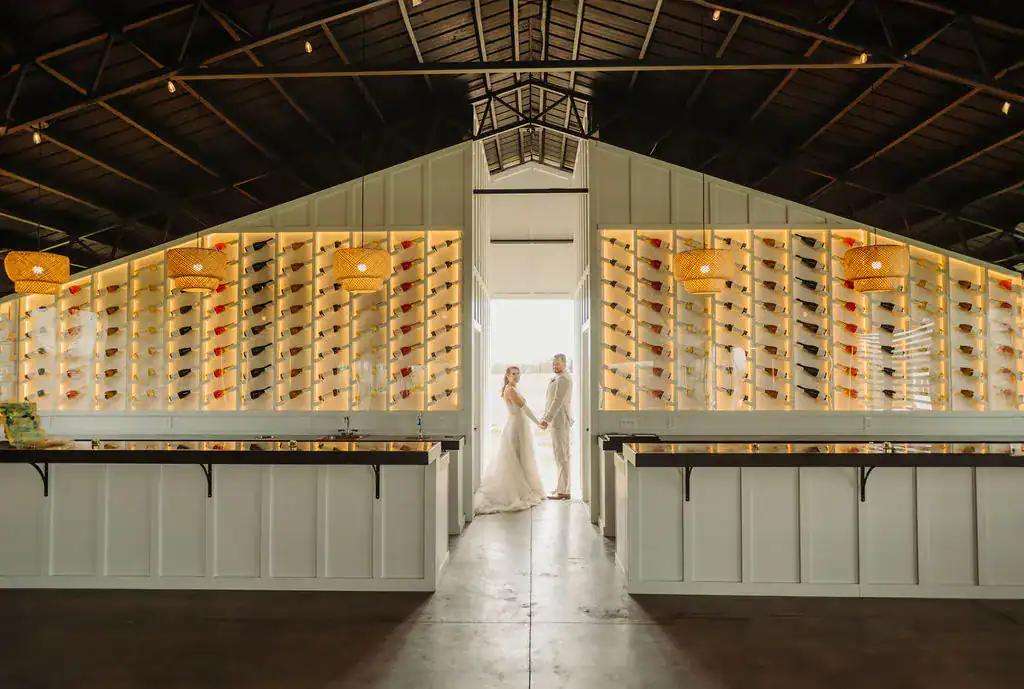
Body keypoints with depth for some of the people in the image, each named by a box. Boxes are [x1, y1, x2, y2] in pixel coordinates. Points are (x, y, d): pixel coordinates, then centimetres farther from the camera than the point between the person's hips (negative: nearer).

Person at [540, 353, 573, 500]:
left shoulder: (563, 379, -15)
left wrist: (546, 419, -21)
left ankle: (563, 492, -7)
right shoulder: (558, 379, 18)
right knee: (561, 455, 15)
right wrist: (545, 418, 20)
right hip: (557, 420, 11)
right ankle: (562, 487, 23)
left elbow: (558, 401, -21)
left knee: (561, 455, -9)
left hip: (560, 421, -11)